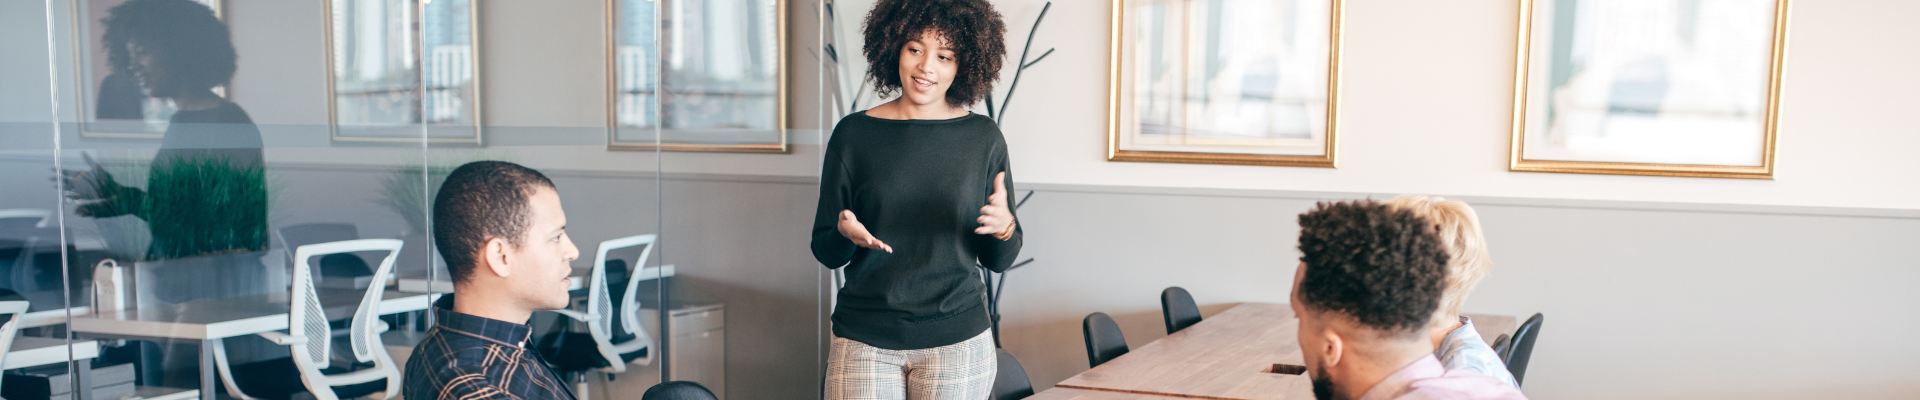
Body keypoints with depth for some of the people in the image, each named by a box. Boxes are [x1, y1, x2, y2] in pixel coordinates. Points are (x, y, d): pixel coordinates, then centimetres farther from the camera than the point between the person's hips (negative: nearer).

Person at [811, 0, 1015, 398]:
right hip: (865, 341, 0)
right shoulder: (854, 133, -1)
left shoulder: (983, 137, 1)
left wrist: (1004, 227, -17)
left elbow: (998, 261, 4)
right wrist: (845, 234, -18)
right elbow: (825, 251, 4)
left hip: (957, 339, 1)